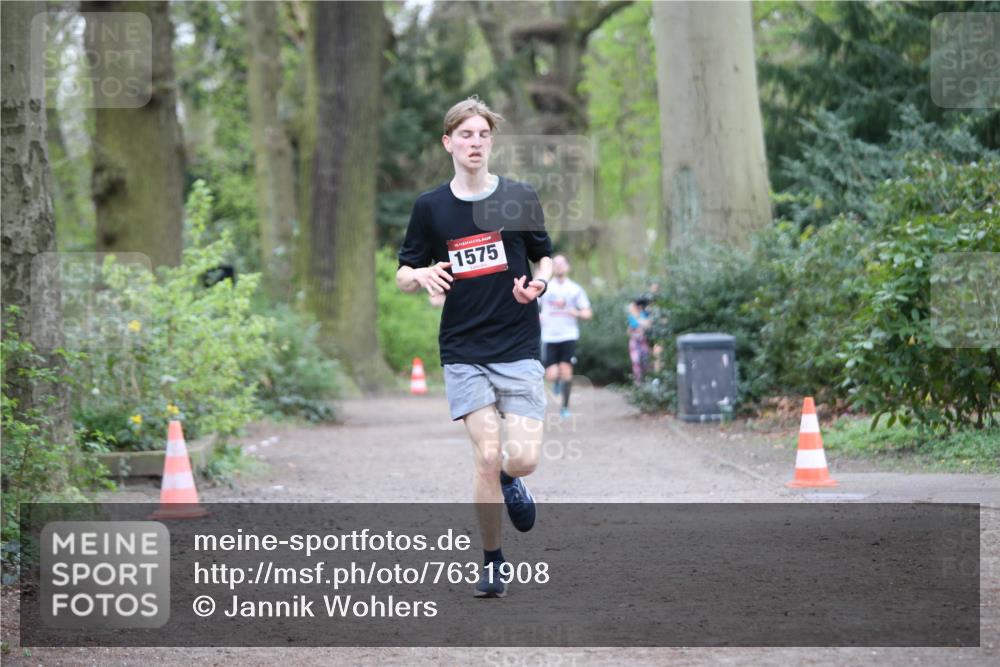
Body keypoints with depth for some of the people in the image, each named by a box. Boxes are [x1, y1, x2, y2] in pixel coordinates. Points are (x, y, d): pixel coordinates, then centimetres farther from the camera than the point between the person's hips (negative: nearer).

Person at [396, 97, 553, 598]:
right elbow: (403, 276, 8)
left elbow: (546, 258, 13)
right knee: (487, 455, -10)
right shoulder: (430, 207, 2)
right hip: (463, 352, 0)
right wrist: (421, 276, -15)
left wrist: (538, 283, -9)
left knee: (523, 458, -11)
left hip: (519, 348, 0)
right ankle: (492, 562, 9)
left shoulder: (520, 198, 2)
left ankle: (509, 482, 29)